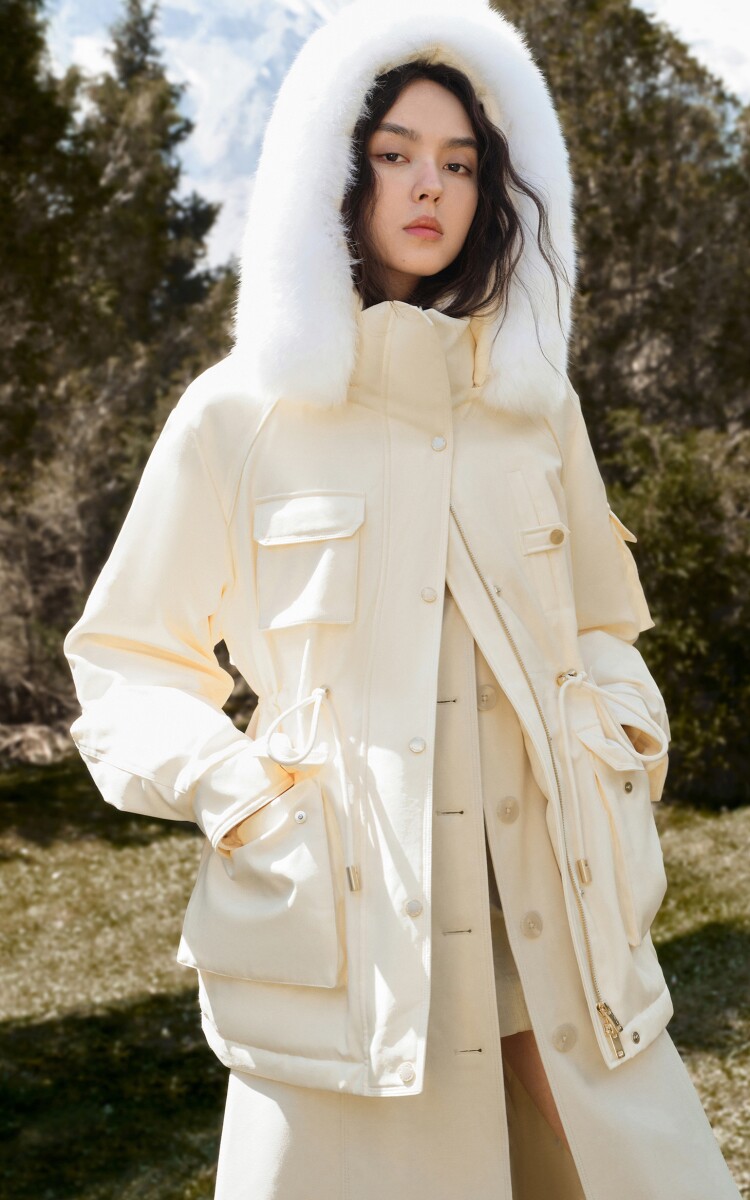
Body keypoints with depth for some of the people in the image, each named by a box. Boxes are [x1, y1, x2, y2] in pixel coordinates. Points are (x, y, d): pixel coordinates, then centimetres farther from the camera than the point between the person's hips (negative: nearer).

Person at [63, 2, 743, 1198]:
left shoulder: (537, 405, 14)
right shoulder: (239, 414, 2)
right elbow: (127, 665, 7)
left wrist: (623, 737, 5)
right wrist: (231, 784, -9)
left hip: (558, 930, 4)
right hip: (349, 943, -3)